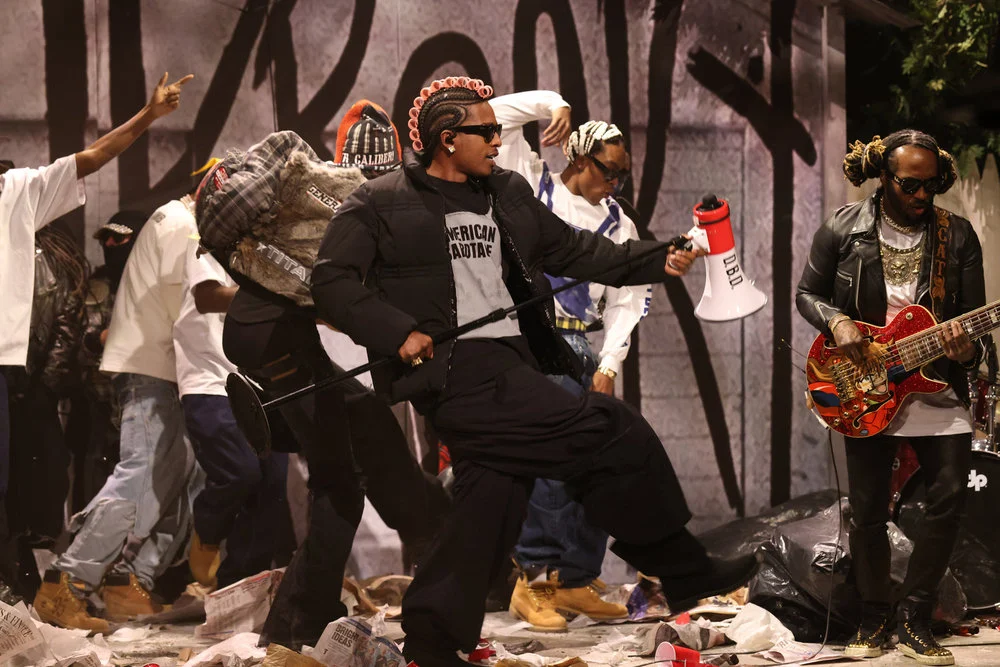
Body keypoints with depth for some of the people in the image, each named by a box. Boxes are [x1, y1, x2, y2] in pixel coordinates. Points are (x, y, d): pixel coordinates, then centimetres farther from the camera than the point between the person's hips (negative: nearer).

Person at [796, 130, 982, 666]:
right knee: (867, 508, 1)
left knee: (948, 497, -10)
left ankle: (913, 617, 4)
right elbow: (807, 294, 7)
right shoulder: (842, 230, -3)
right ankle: (874, 616, 19)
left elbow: (974, 317, -1)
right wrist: (836, 322, -13)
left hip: (937, 386, 1)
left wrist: (966, 350, -23)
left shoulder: (957, 236, -1)